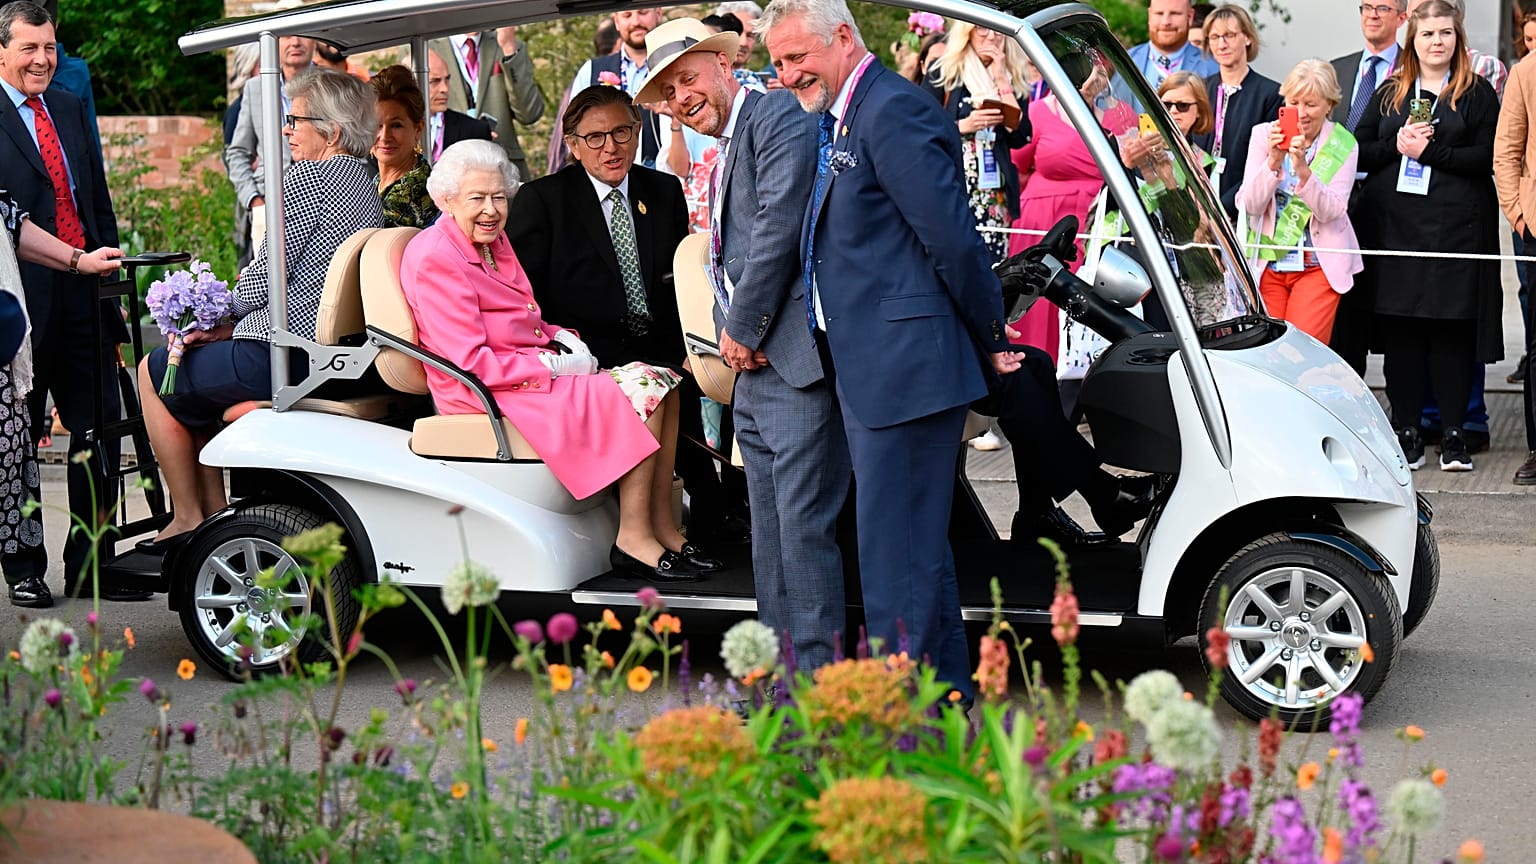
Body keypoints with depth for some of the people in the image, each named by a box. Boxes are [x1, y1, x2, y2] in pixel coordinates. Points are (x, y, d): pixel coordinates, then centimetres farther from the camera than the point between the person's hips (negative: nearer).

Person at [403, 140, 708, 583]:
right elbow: (471, 363, -20)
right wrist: (555, 366, -17)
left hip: (535, 371, 10)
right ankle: (634, 538, -18)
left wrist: (564, 339, 4)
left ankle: (662, 526, -3)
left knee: (662, 380, -2)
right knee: (641, 391, -20)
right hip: (487, 395, -10)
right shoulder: (436, 259, -15)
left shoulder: (493, 241, 14)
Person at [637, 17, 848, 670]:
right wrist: (729, 333, 7)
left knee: (803, 527, -11)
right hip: (754, 370, 10)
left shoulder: (778, 116, -7)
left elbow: (779, 226, -16)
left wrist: (743, 330, -10)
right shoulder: (724, 154, 23)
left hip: (796, 359, -10)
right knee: (770, 537, 12)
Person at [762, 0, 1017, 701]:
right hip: (869, 372, 11)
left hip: (905, 370, -11)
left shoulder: (893, 111, -15)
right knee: (918, 544, 18)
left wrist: (991, 342, -8)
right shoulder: (845, 118, 17)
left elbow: (953, 239, -18)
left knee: (894, 554, -8)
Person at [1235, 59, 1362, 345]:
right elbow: (1249, 205, -7)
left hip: (1319, 266, -2)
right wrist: (1273, 161, -22)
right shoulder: (1263, 134, 0)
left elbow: (1331, 211, -13)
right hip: (1266, 265, 2)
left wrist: (1304, 170, -27)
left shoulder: (1343, 146, -3)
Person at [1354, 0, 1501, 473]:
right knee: (1400, 329, 1)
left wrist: (1429, 152, -12)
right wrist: (1396, 146, -8)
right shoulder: (1389, 93, 15)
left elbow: (1487, 158, -5)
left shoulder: (1478, 94, 6)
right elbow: (1359, 151, 10)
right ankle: (1407, 430, 7)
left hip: (1457, 226, -3)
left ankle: (1453, 433, 1)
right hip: (1394, 225, 3)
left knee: (1453, 327, -4)